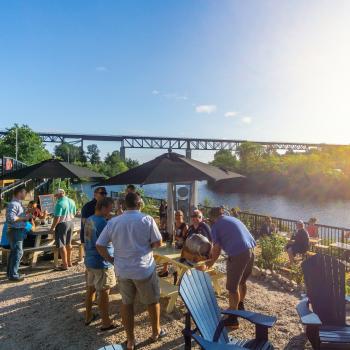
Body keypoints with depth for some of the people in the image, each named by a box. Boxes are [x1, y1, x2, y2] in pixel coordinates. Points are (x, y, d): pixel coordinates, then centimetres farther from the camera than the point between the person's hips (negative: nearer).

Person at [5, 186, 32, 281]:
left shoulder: (18, 203, 14)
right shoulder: (13, 204, -18)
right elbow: (11, 218, -29)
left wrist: (27, 217, 10)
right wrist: (24, 218, -21)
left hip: (18, 231, 10)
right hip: (15, 231, -10)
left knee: (14, 252, 18)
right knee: (18, 252, -6)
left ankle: (10, 272, 29)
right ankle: (13, 275, 1)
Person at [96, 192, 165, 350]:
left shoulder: (112, 222, -3)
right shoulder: (147, 219, -12)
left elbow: (99, 245, -1)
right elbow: (158, 243, -9)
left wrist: (111, 259, 11)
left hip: (122, 270, 3)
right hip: (144, 268, -3)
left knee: (126, 303, 19)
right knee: (152, 301, 19)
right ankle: (156, 332, 37)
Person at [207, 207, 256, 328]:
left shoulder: (216, 226, 3)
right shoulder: (234, 219, 22)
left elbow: (217, 248, 1)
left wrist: (212, 261, 18)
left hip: (238, 254, -8)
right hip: (251, 250, 8)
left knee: (232, 287, 5)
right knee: (242, 281, 27)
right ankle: (240, 306, 46)